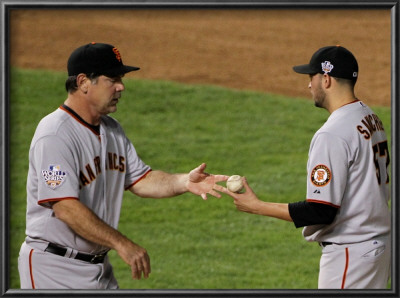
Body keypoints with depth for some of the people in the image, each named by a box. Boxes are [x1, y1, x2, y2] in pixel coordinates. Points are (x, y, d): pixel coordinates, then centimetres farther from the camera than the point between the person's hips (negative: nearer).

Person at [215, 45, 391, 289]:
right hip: (380, 244, 10)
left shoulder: (332, 135, -22)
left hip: (349, 254, -10)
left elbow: (322, 211, -24)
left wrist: (257, 206, -18)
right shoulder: (371, 118, 9)